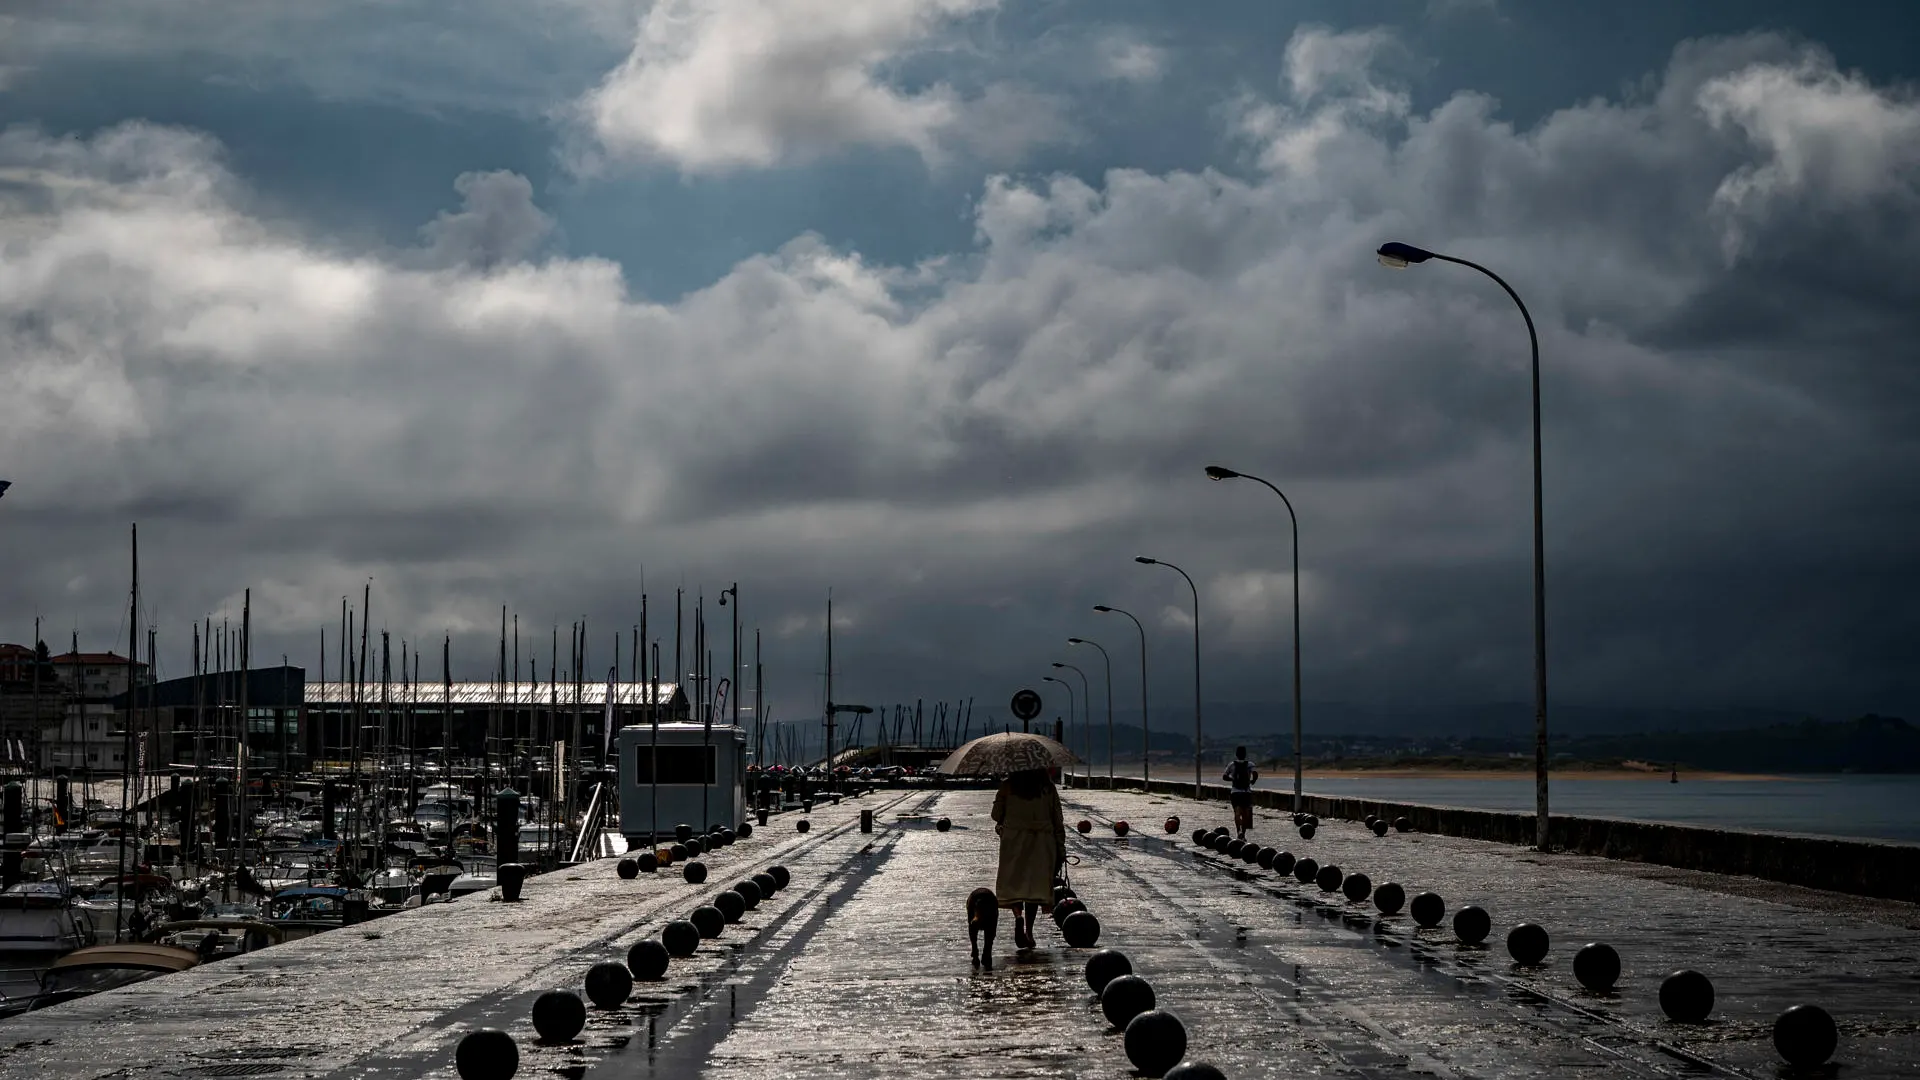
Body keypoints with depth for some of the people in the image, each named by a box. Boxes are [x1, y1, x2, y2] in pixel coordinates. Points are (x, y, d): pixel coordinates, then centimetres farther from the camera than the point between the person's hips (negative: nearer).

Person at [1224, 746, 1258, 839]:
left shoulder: (1232, 764, 3)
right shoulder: (1249, 764, 0)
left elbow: (1224, 777, 2)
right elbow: (1255, 774, -16)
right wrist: (1253, 781, 3)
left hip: (1235, 793, -1)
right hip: (1247, 792, 1)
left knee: (1237, 813, -12)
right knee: (1245, 814, 13)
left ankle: (1239, 830, -35)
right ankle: (1243, 834, 17)